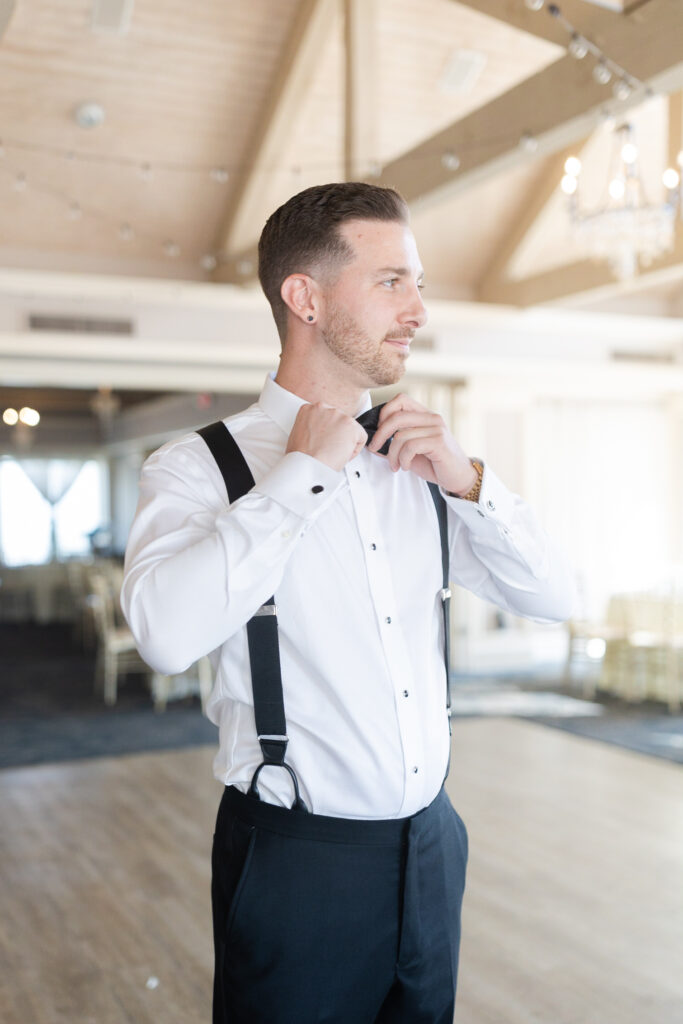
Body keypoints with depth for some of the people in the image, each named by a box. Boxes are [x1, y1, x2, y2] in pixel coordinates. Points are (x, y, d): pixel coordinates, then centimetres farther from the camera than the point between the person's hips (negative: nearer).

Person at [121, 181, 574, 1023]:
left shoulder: (416, 460, 4)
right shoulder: (199, 465, -12)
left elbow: (550, 597, 6)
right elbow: (166, 633, -31)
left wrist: (468, 480, -9)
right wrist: (303, 471, -22)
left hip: (432, 840, 6)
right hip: (295, 857, -5)